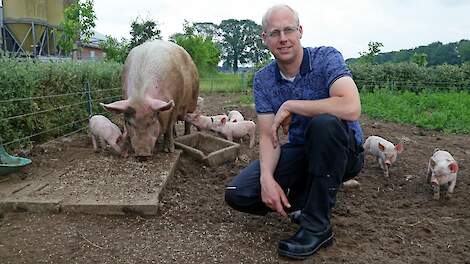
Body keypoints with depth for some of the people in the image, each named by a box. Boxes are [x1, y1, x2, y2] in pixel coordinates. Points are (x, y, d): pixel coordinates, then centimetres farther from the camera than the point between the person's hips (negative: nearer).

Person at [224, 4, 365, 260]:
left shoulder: (326, 58, -16)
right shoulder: (263, 79, -4)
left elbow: (351, 108, -34)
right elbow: (268, 136, -8)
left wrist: (289, 106, -26)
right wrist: (267, 178, -27)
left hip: (343, 152, -3)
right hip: (299, 152, 4)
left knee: (324, 122, -38)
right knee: (238, 194, -13)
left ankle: (317, 226, -21)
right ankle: (306, 199, 11)